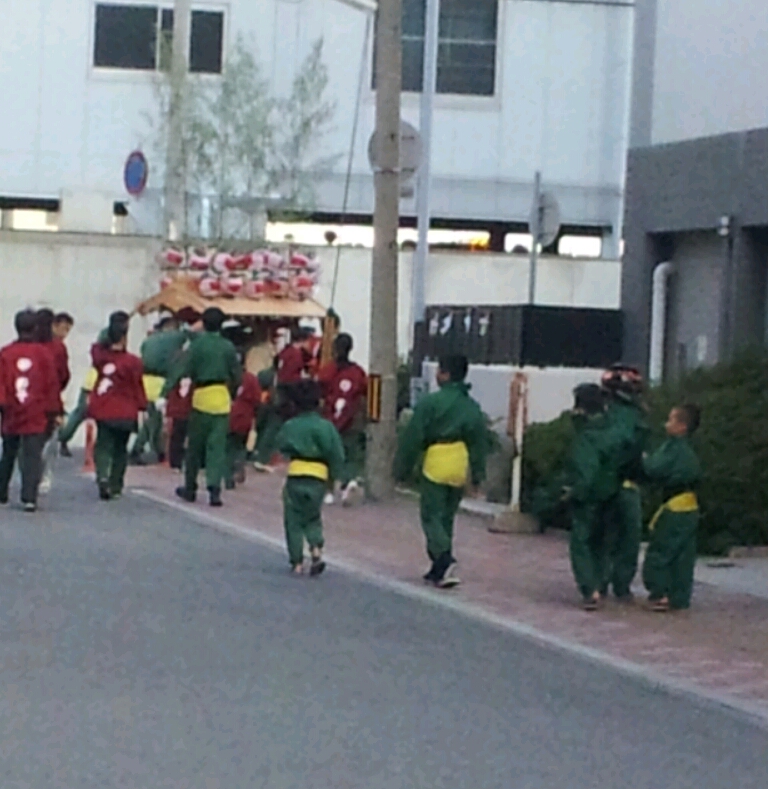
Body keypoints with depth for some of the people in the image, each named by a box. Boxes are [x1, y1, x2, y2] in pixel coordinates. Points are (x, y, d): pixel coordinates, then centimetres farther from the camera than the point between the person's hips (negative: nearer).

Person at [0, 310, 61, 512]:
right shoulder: (43, 353, -5)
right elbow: (52, 384, -2)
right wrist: (52, 411, 6)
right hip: (37, 417, -2)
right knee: (33, 457, -3)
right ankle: (29, 497, -15)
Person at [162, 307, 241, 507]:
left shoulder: (197, 345, -5)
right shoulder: (228, 347, 2)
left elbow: (182, 371, -13)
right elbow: (237, 376, 5)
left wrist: (164, 394, -15)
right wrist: (231, 392, 24)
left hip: (201, 398, -1)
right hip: (222, 400, 1)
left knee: (195, 446, 11)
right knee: (217, 446, 1)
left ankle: (190, 488, 20)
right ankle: (214, 489, -11)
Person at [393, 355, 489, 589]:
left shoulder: (430, 403, -10)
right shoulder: (472, 407, 8)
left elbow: (412, 438, -8)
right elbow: (480, 442, 11)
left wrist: (401, 469, -1)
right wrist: (478, 474, 17)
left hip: (436, 466, -6)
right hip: (460, 468, 6)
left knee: (432, 517, 0)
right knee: (447, 517, 16)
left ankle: (445, 561, -21)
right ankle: (439, 569, 20)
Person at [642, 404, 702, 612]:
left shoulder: (674, 447, -13)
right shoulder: (688, 452, 16)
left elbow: (654, 469, -22)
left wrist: (643, 460, 1)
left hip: (675, 510, -9)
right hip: (689, 509, 9)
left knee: (658, 553, -2)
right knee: (683, 557, 11)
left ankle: (660, 594, -6)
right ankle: (679, 598, 14)